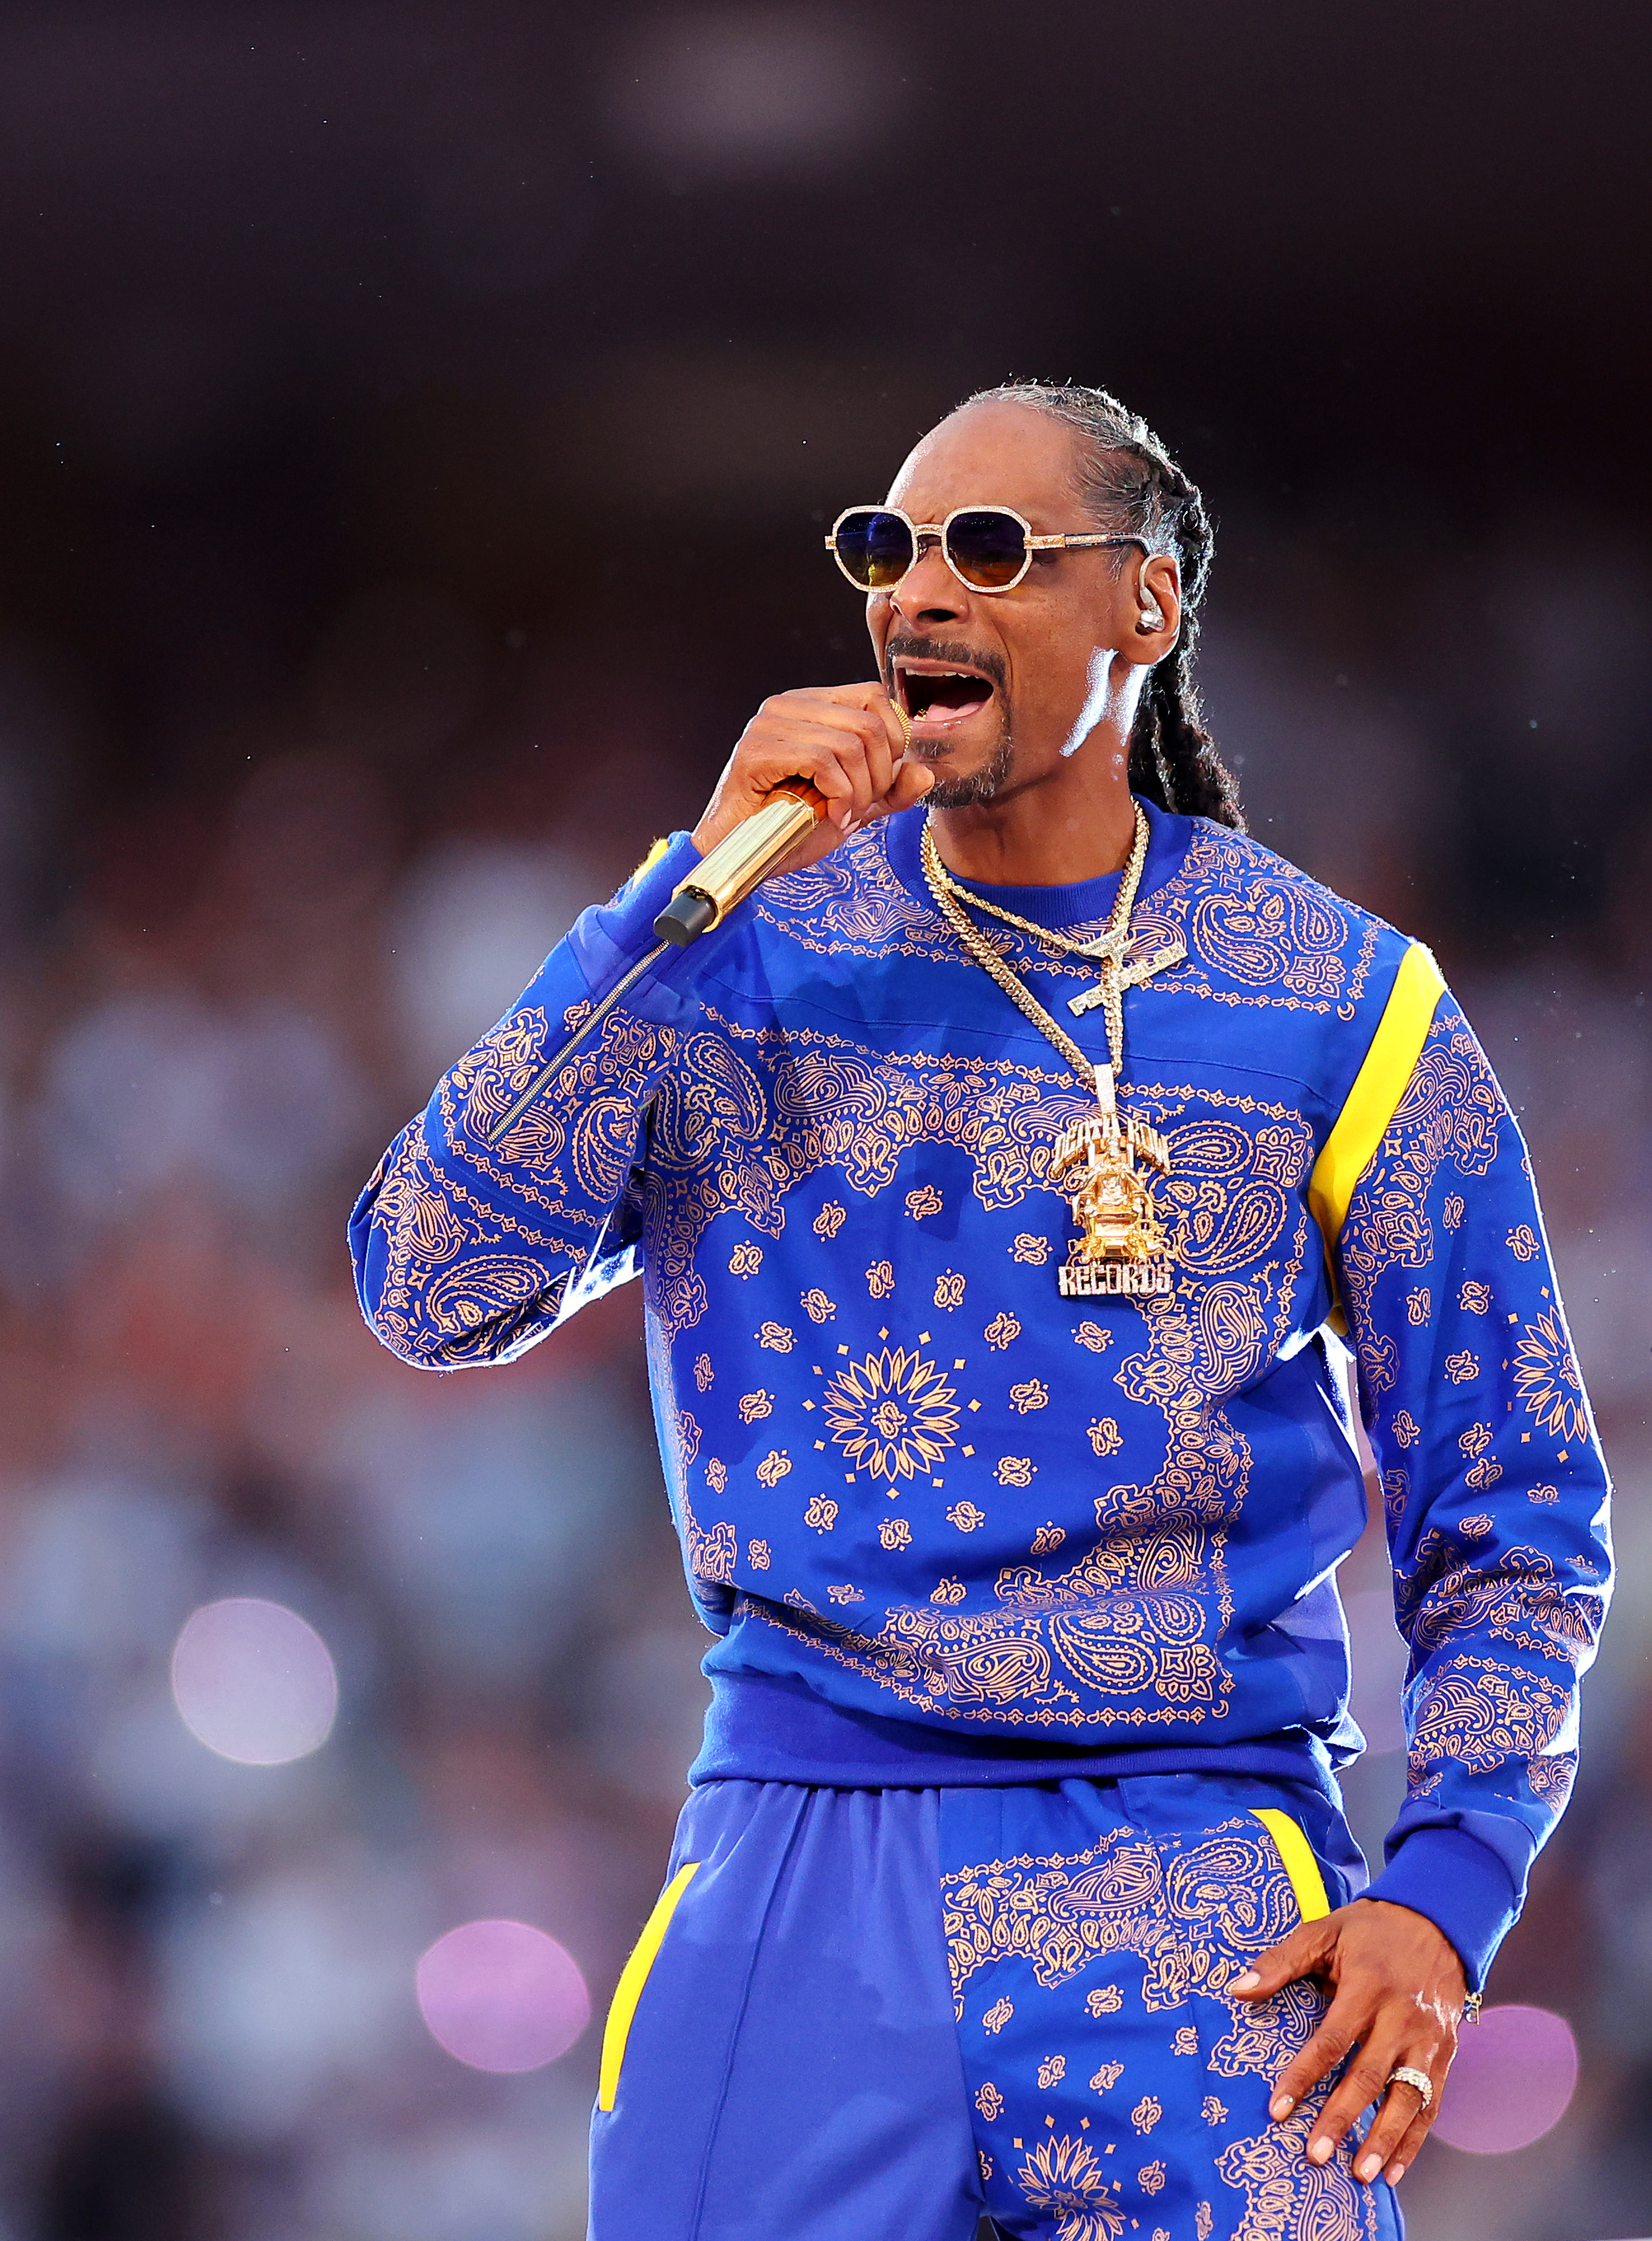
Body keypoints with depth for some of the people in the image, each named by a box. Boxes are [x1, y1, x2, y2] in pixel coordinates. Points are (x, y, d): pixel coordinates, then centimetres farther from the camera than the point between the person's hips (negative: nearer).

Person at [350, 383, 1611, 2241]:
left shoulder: (1341, 1010, 3)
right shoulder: (748, 952, 7)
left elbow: (1510, 1509, 8)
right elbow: (431, 1292, -6)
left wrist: (1443, 1893, -7)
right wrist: (699, 888, -11)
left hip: (1195, 1900, -1)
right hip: (796, 1875, 1)